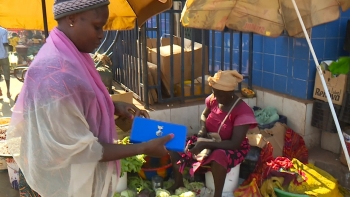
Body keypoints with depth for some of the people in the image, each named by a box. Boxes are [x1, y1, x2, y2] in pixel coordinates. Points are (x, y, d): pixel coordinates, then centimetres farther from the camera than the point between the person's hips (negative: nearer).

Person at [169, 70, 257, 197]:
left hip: (233, 148, -6)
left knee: (218, 156, -41)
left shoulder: (242, 111, -26)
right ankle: (178, 183, 8)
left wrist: (205, 145, -35)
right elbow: (204, 115, 13)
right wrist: (203, 129, -9)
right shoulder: (213, 99, -9)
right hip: (209, 141, 6)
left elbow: (234, 144, -30)